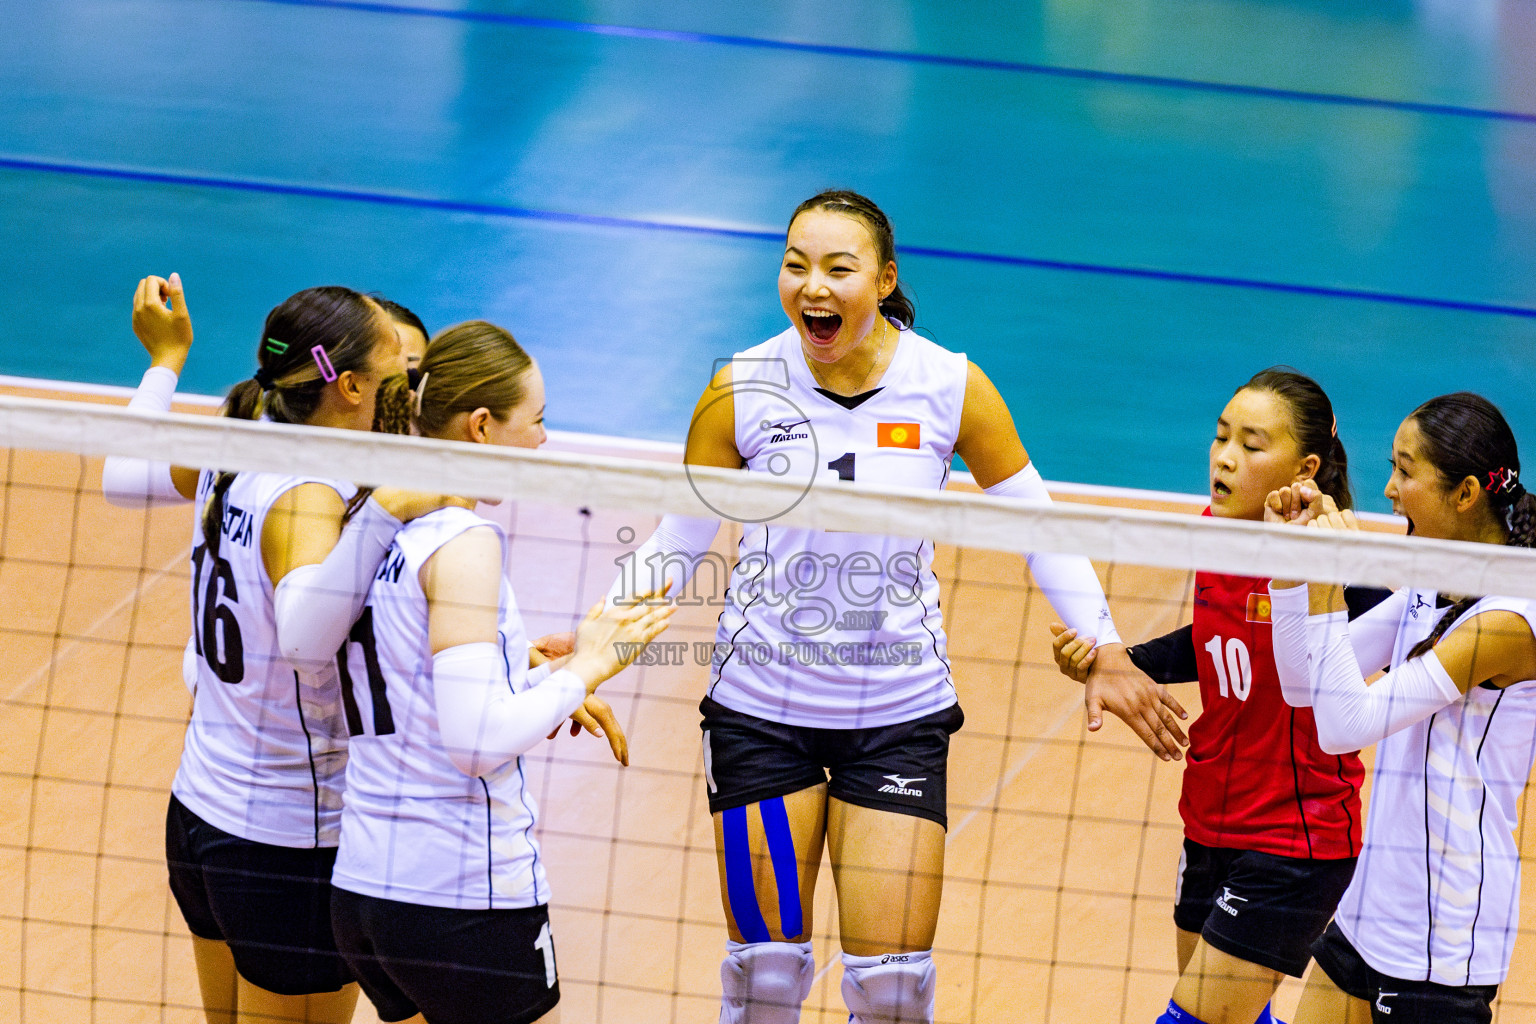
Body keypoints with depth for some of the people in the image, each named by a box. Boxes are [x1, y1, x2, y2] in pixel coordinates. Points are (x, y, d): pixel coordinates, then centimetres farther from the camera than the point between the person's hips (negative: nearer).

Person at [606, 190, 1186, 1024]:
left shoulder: (952, 389, -10)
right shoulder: (742, 390, -9)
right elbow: (675, 545, 0)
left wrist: (1106, 652, -3)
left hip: (899, 711, 0)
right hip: (760, 705, 0)